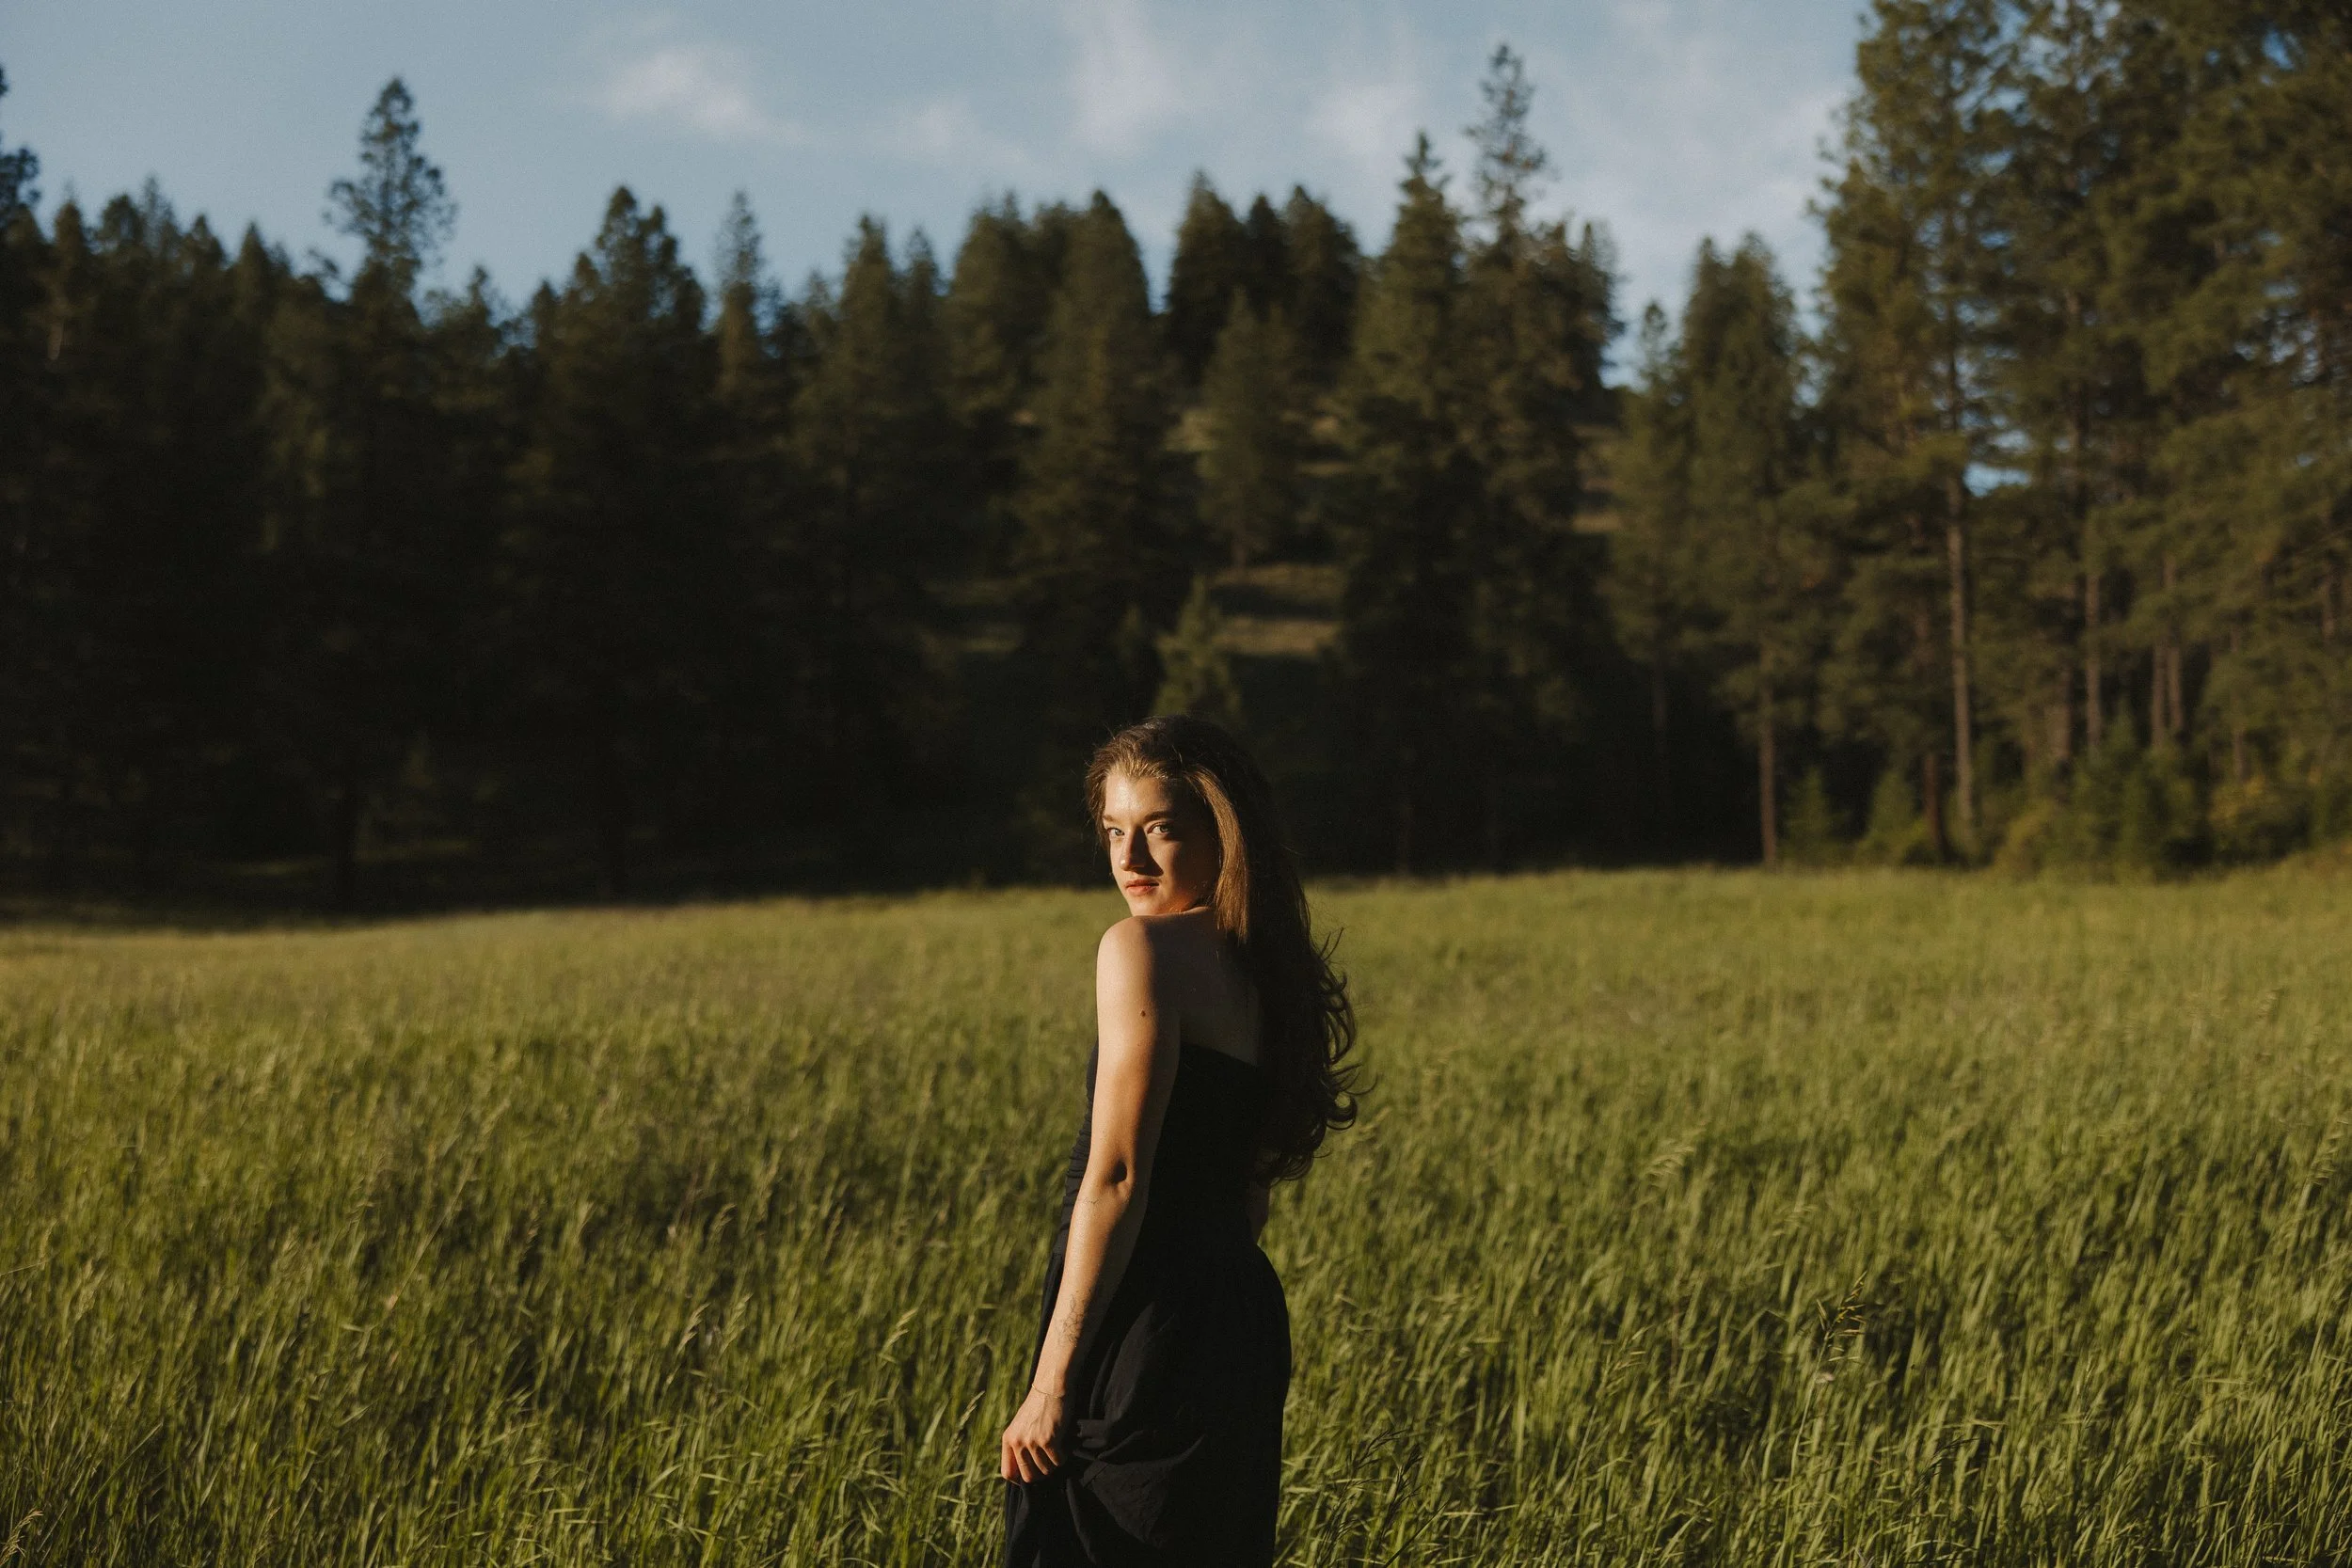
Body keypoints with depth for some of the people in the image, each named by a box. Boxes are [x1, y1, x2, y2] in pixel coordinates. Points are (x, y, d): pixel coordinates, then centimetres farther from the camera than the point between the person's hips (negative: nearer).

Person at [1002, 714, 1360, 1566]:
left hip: (1145, 1326, -9)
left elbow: (1116, 1176, -17)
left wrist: (1052, 1381, -15)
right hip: (1239, 1323, 9)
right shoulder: (1264, 967, 14)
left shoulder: (1142, 948, -12)